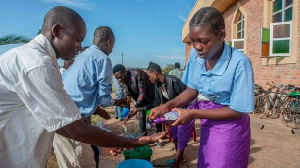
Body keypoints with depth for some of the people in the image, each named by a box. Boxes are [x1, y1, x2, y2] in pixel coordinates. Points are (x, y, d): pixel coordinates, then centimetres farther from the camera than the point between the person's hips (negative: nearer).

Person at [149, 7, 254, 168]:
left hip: (229, 128, -4)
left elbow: (238, 111, -20)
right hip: (207, 124, 5)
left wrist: (193, 113, -24)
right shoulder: (195, 55, -11)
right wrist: (169, 105, -15)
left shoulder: (239, 63, -27)